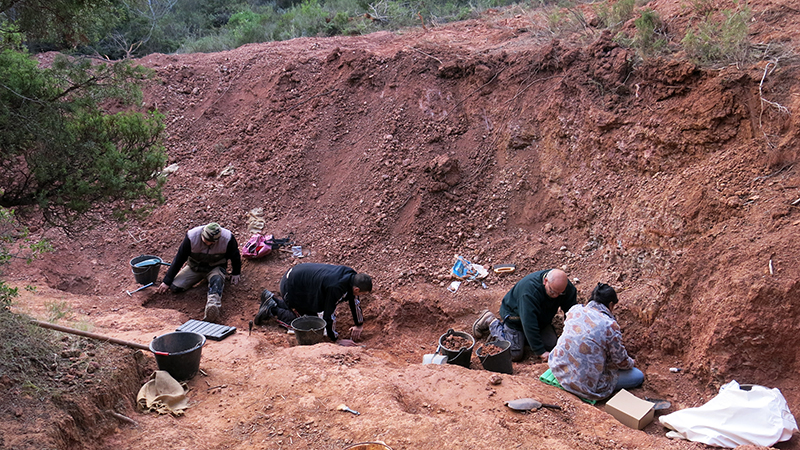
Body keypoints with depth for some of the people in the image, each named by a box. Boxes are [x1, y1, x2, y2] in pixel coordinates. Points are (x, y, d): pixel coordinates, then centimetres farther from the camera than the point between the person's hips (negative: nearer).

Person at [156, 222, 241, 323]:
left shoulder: (227, 238, -23)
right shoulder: (192, 236, -23)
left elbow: (235, 257, 0)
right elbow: (179, 258, -11)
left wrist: (235, 274, 9)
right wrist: (167, 281, -6)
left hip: (216, 267, -3)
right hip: (195, 267, 3)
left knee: (217, 280, -38)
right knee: (174, 287, -16)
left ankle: (213, 306, -62)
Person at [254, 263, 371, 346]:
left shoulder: (352, 276, -9)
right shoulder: (335, 288, -36)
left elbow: (354, 300, 7)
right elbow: (329, 315, -28)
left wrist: (359, 325, 13)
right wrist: (336, 340, -18)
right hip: (290, 286, -9)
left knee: (312, 315, 22)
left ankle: (271, 299, 27)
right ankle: (272, 308, 6)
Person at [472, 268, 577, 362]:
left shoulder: (566, 286, -21)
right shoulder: (530, 290, -41)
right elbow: (529, 325, -39)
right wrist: (540, 352, -38)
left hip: (540, 318, 7)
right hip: (515, 316, -7)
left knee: (551, 345, -4)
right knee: (515, 354, -12)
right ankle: (491, 321, 6)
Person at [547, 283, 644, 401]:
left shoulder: (575, 310, -2)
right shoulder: (610, 326, -18)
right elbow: (621, 362, -5)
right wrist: (631, 363, 20)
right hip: (586, 385, -7)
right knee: (638, 376, 7)